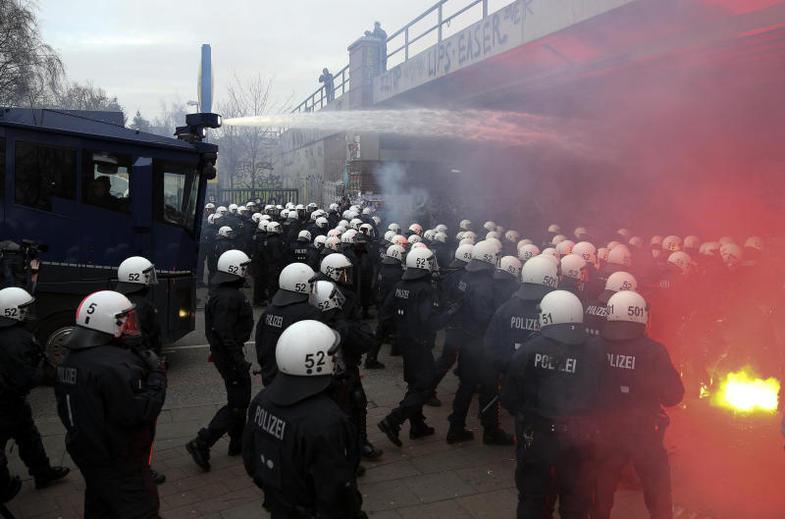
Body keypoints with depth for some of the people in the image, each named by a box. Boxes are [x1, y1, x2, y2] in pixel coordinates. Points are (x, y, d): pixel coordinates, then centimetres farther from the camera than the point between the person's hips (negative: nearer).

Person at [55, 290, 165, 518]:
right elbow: (141, 413, -28)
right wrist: (157, 374, -17)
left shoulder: (71, 359, 2)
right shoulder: (115, 367, -29)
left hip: (85, 452, 9)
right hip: (119, 463, -9)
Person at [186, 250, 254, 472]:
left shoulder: (223, 293, 11)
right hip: (229, 355, -11)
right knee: (237, 404, -5)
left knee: (240, 397, 20)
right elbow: (225, 333, -28)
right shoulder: (229, 297, -23)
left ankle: (238, 442, 32)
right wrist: (239, 361, -26)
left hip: (222, 352, 11)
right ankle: (201, 444, -3)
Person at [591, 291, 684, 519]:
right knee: (658, 495, 15)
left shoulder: (594, 347, -11)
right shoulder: (653, 352, -16)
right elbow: (674, 395, -8)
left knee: (601, 492, 17)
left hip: (604, 431, 2)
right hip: (643, 432, -2)